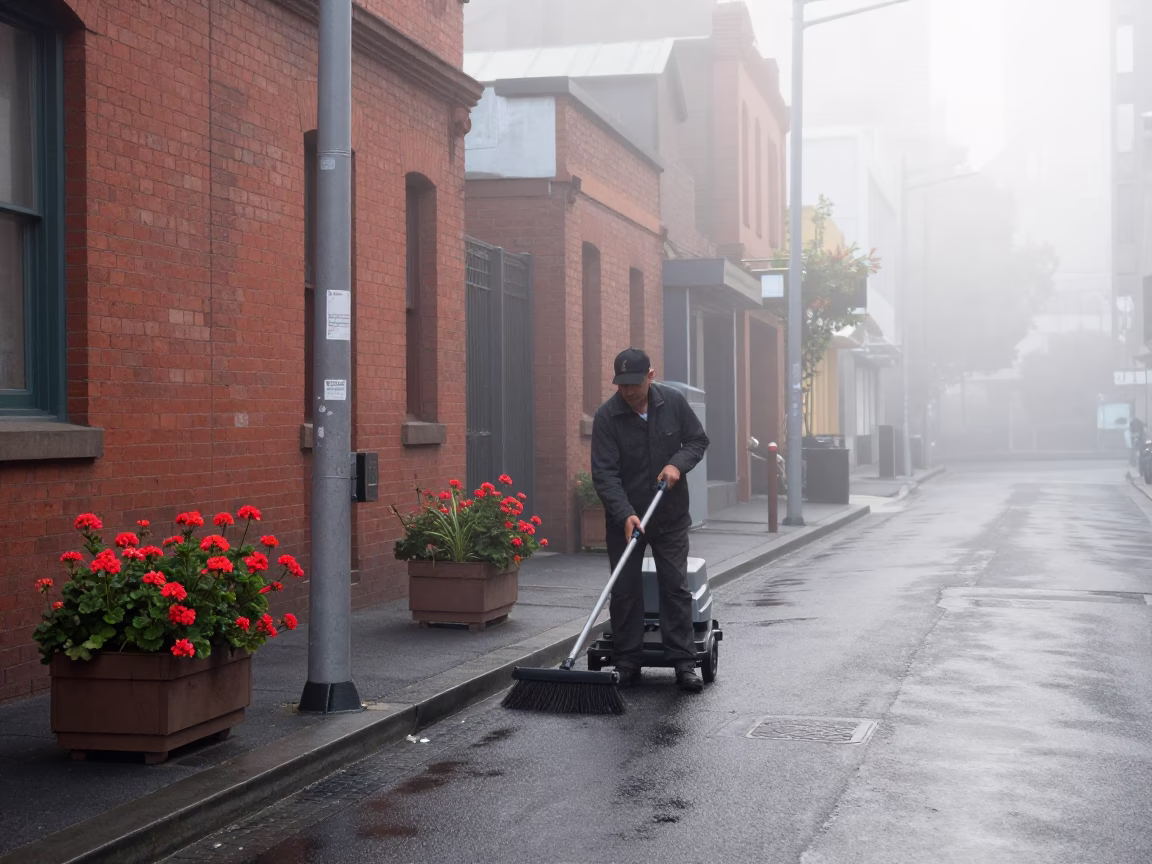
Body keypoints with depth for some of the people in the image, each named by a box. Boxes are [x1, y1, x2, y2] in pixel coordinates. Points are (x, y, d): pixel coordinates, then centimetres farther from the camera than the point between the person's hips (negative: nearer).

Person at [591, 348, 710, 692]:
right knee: (625, 591, 3)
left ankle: (683, 664, 5)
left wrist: (678, 463, -15)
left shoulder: (674, 402, -6)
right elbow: (604, 473, -17)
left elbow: (698, 440, 6)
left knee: (676, 588, 1)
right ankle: (628, 664, 12)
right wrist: (625, 514, -28)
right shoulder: (607, 416, -14)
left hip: (671, 516, 1)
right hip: (624, 518, -1)